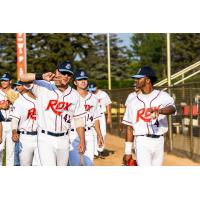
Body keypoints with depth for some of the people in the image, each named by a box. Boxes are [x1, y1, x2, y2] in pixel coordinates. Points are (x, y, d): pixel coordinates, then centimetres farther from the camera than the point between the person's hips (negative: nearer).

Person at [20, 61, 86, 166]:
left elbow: (79, 119, 8)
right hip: (46, 138, -4)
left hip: (64, 140, 5)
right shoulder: (43, 87, -5)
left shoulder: (74, 95, 7)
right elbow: (23, 78, -17)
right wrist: (42, 76, -33)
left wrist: (82, 141, 1)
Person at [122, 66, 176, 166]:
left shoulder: (162, 96, 1)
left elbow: (172, 108, -21)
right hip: (142, 142, 0)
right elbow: (130, 127, 9)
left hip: (158, 141, 0)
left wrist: (159, 111, -43)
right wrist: (128, 151, 5)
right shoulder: (134, 102, 8)